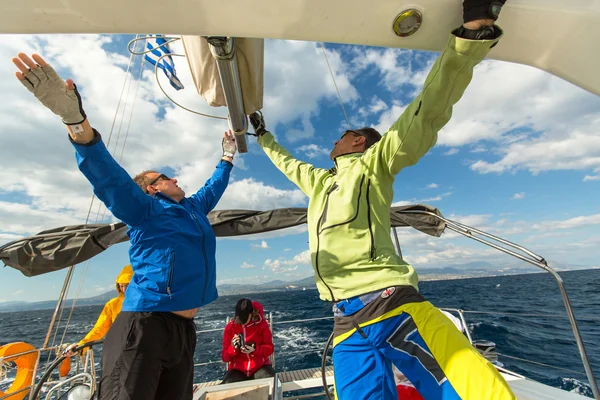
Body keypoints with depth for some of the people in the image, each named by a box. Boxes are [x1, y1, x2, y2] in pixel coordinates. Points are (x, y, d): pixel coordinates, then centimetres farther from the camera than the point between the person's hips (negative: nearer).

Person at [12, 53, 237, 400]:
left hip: (184, 330, 7)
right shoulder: (145, 210, -2)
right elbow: (109, 176, -17)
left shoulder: (194, 208, 17)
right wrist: (76, 120, -31)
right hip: (145, 327, -7)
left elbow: (214, 187, 32)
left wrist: (228, 157, 39)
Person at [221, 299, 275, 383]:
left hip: (260, 366, -1)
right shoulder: (230, 327, -5)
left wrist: (255, 349, -24)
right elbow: (225, 357, -1)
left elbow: (270, 348, -5)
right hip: (237, 369, 2)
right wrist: (233, 348, -24)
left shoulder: (262, 324, -8)